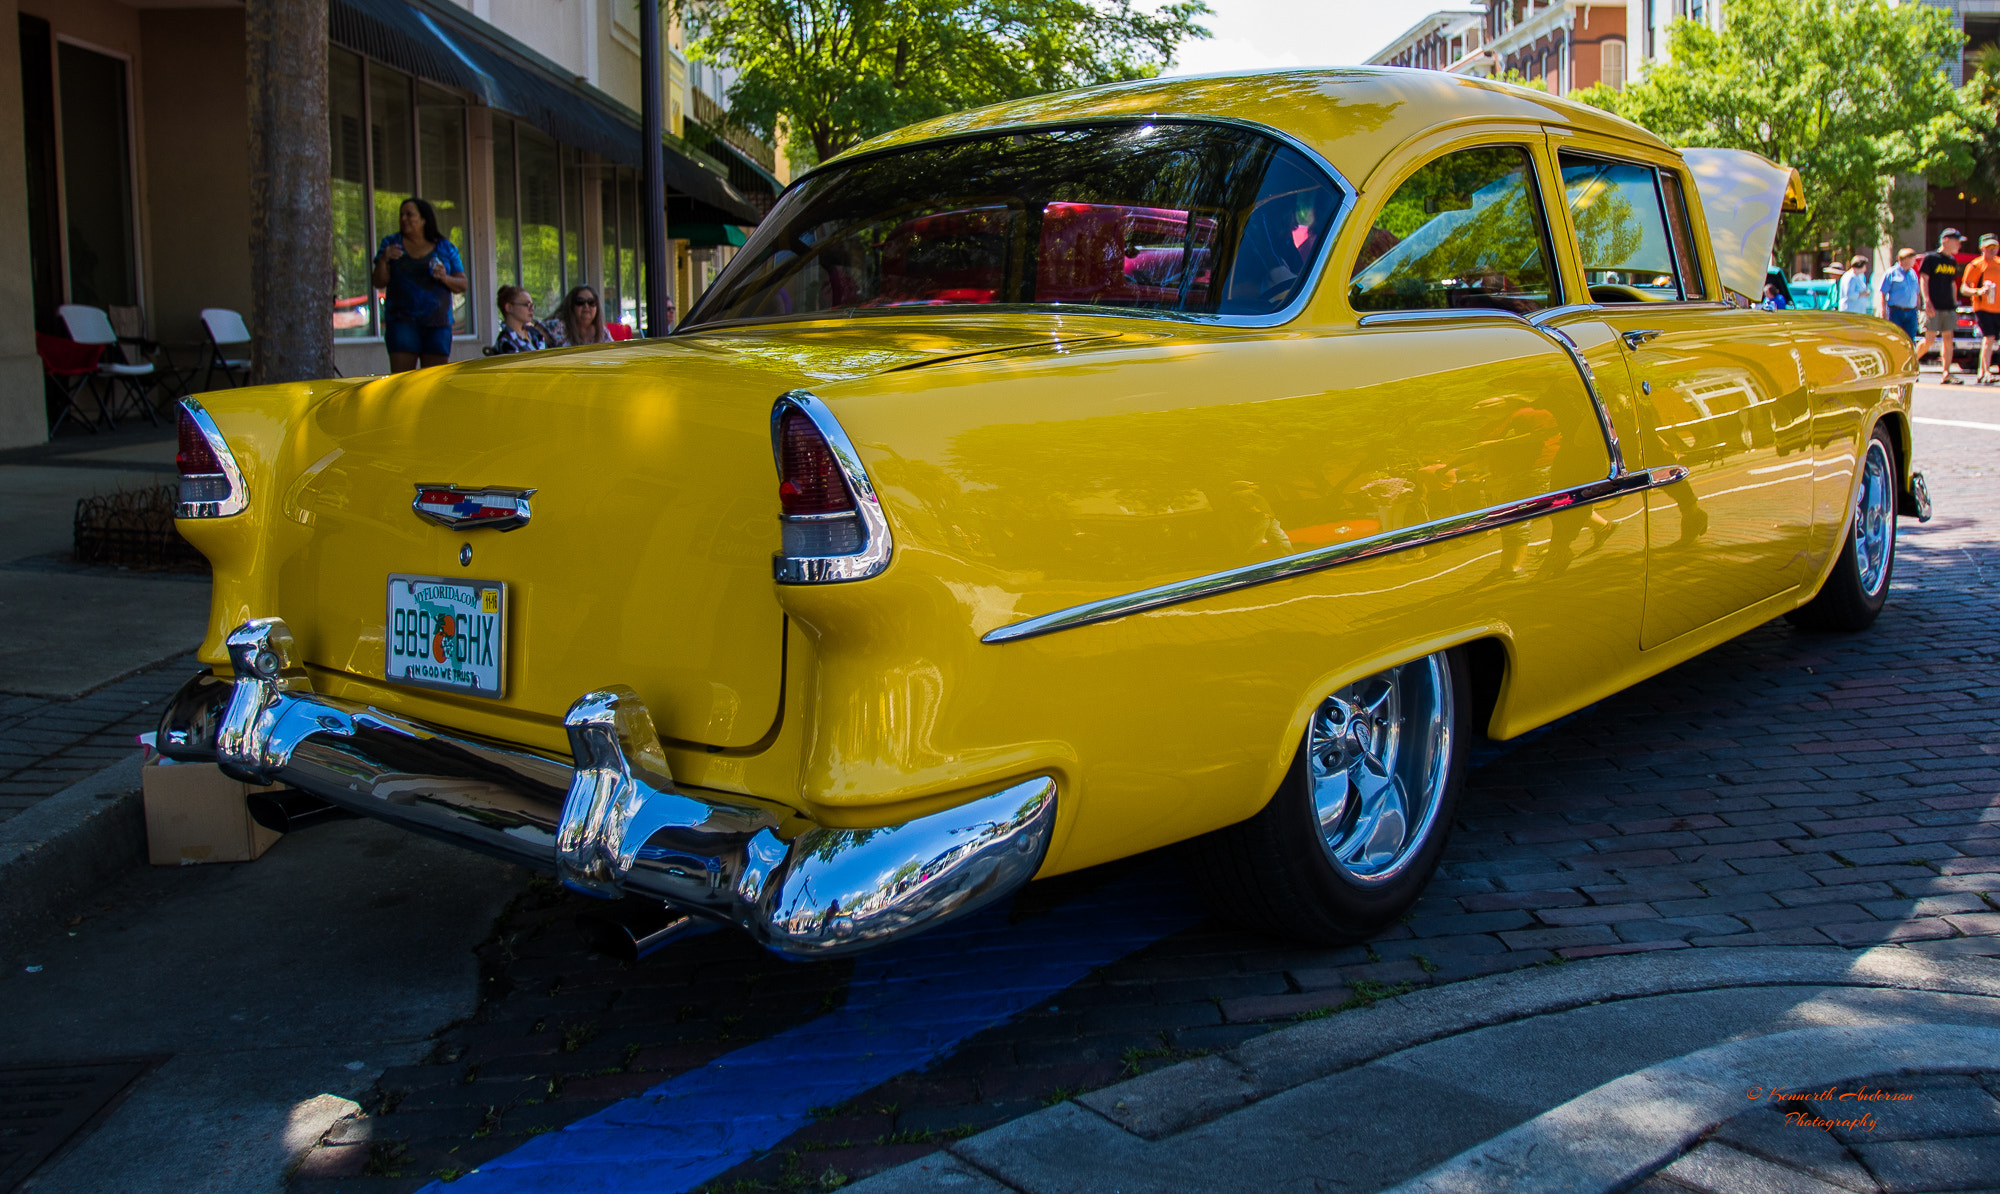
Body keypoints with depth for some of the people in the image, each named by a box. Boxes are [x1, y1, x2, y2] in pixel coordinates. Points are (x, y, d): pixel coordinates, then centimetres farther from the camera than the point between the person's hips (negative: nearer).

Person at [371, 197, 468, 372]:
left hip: (437, 321, 1)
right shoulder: (392, 243, 10)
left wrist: (445, 278, -11)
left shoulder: (445, 248, 10)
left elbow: (463, 285, 9)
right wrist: (383, 260, -14)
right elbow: (379, 283, 4)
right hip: (402, 321, -1)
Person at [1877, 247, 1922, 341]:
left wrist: (1918, 310, 18)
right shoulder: (1891, 273, -3)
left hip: (1911, 312, 5)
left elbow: (1917, 294, 22)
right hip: (1896, 311, -5)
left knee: (1910, 340, 2)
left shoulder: (1913, 273, 15)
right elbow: (1883, 294, -6)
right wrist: (1884, 312, -12)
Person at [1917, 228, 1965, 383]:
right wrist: (1927, 301, -17)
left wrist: (1955, 305, 18)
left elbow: (1953, 284, 23)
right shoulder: (1930, 258, -2)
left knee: (1948, 339, 0)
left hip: (1948, 307, 6)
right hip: (1934, 307, -6)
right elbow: (1924, 280, -7)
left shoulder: (1953, 261, 17)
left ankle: (1946, 373, -1)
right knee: (1929, 340, -8)